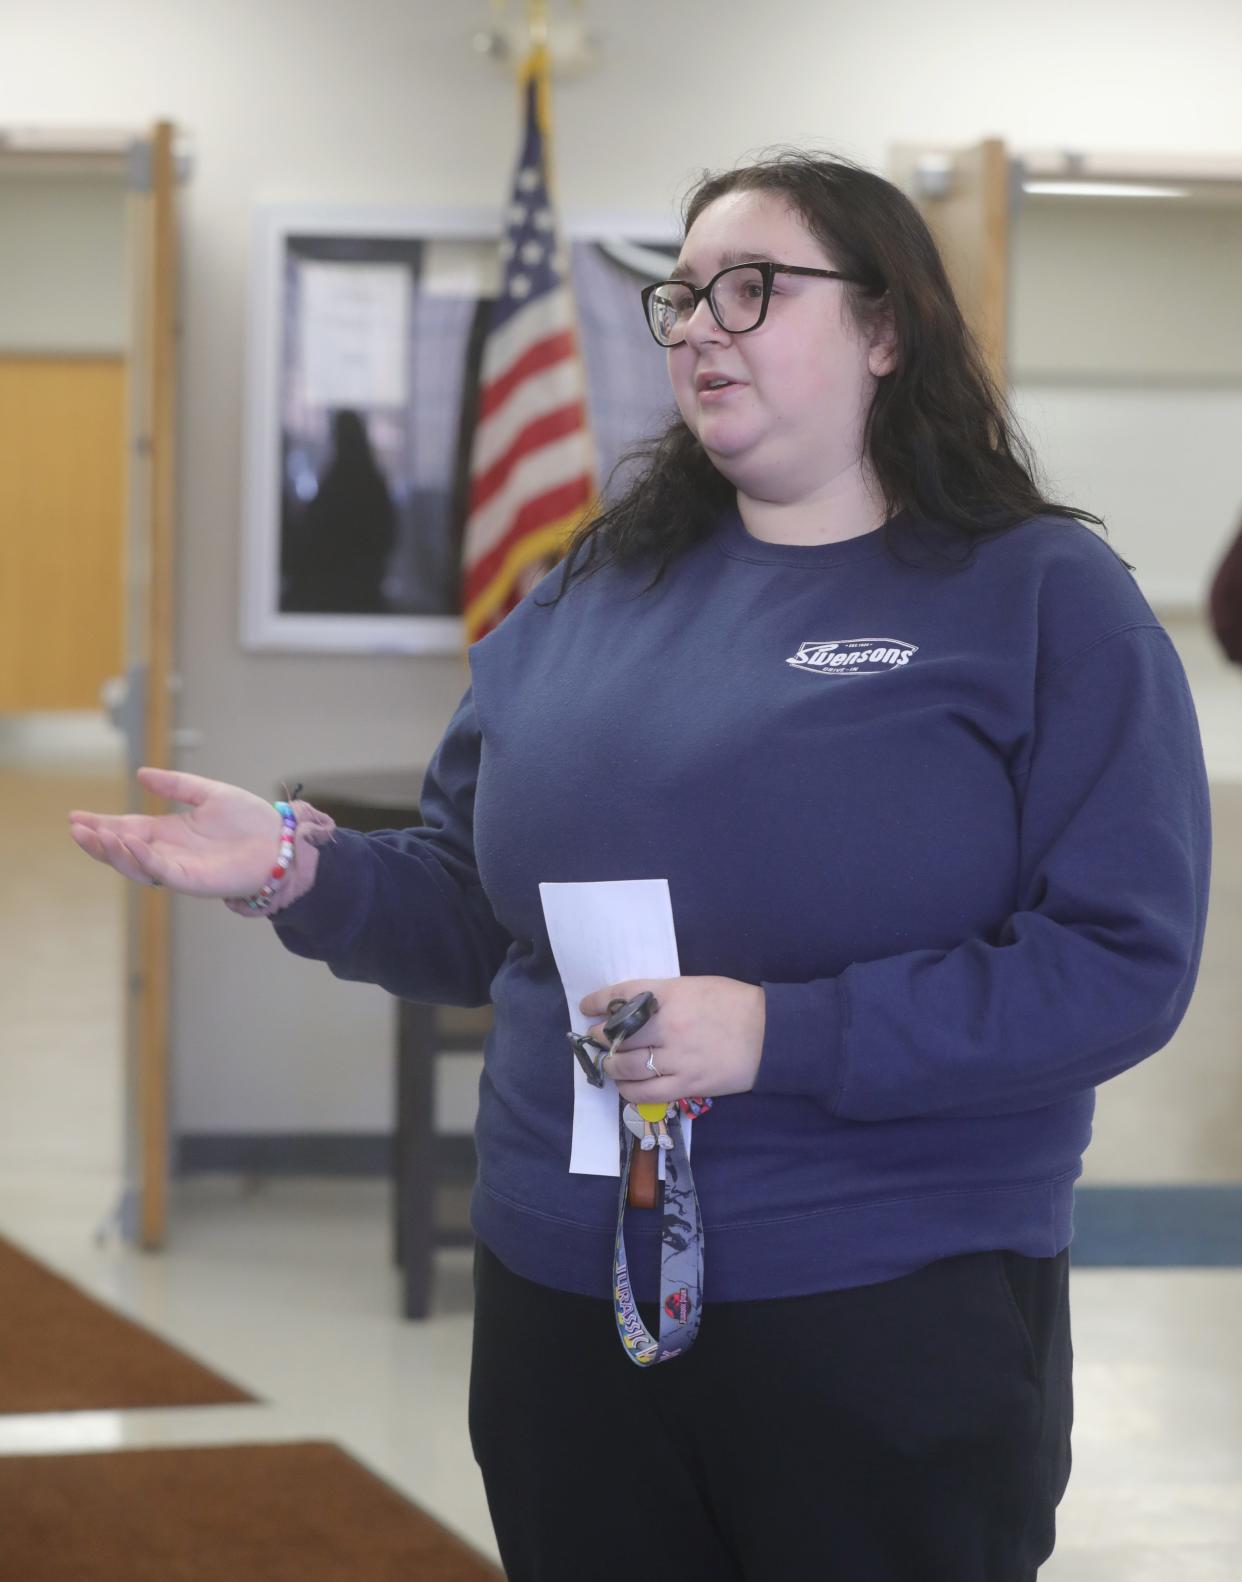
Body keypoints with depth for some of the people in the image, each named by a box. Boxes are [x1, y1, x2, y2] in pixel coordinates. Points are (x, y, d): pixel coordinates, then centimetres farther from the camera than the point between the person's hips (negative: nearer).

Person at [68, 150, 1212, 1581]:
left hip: (890, 1319, -4)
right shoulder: (593, 592, 11)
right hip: (560, 1298, 5)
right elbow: (479, 912, 17)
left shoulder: (1046, 598, -5)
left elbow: (1126, 965, -14)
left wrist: (783, 1034, -21)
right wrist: (307, 873, -3)